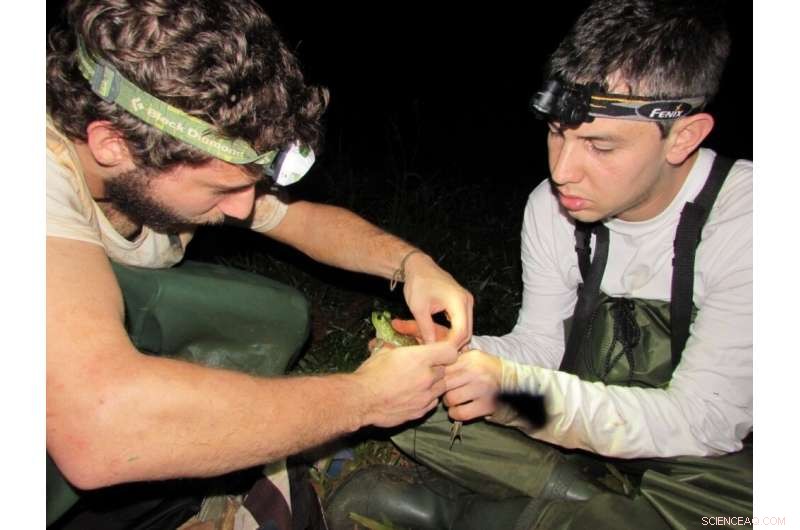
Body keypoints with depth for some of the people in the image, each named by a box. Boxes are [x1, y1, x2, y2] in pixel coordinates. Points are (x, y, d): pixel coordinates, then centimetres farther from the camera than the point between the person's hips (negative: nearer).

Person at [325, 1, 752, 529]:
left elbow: (704, 422, -24)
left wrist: (513, 387, -34)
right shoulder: (552, 205, -7)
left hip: (711, 462, -4)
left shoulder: (742, 221, -23)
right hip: (590, 432, 5)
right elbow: (538, 344, 0)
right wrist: (459, 355, -21)